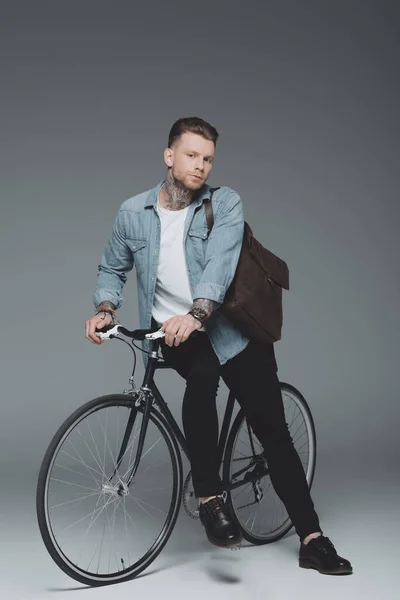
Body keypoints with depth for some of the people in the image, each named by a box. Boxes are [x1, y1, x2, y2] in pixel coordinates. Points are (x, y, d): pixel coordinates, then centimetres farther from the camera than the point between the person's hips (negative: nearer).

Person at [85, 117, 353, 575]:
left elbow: (220, 263, -23)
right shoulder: (133, 213, 1)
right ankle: (209, 498, -19)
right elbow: (112, 269, 14)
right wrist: (105, 308, -8)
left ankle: (312, 540, 8)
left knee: (274, 430, -3)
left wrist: (196, 313, -41)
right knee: (203, 374, -35)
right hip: (171, 331, 0)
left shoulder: (225, 203, -6)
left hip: (230, 328, 1)